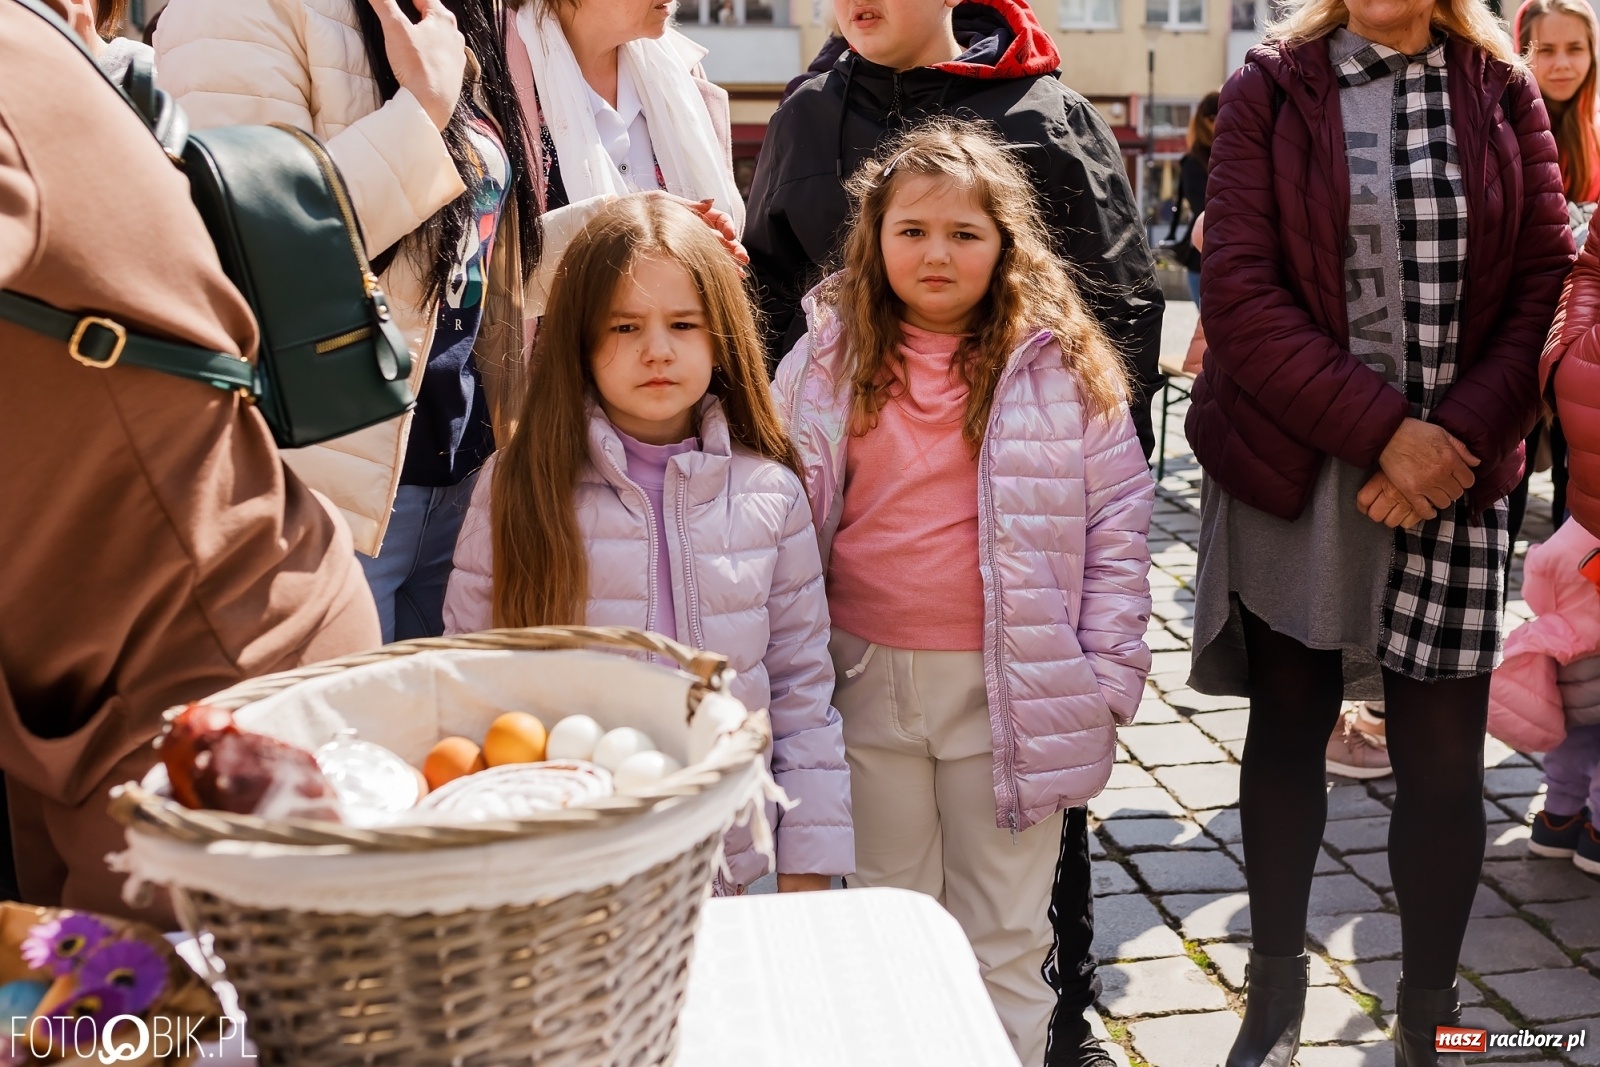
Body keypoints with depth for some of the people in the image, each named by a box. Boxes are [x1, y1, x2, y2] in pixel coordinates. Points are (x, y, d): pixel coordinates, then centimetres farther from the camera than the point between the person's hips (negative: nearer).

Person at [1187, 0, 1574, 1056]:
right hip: (1291, 472, -1)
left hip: (1456, 478, 1)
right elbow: (1241, 293, -8)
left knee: (1445, 762, 1)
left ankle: (1426, 1023, 19)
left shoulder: (1504, 95, 7)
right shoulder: (1270, 92, 2)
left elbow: (1546, 285, 1)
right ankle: (1277, 996, 26)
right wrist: (1386, 430, -14)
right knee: (1286, 734, 8)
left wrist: (1458, 436, -13)